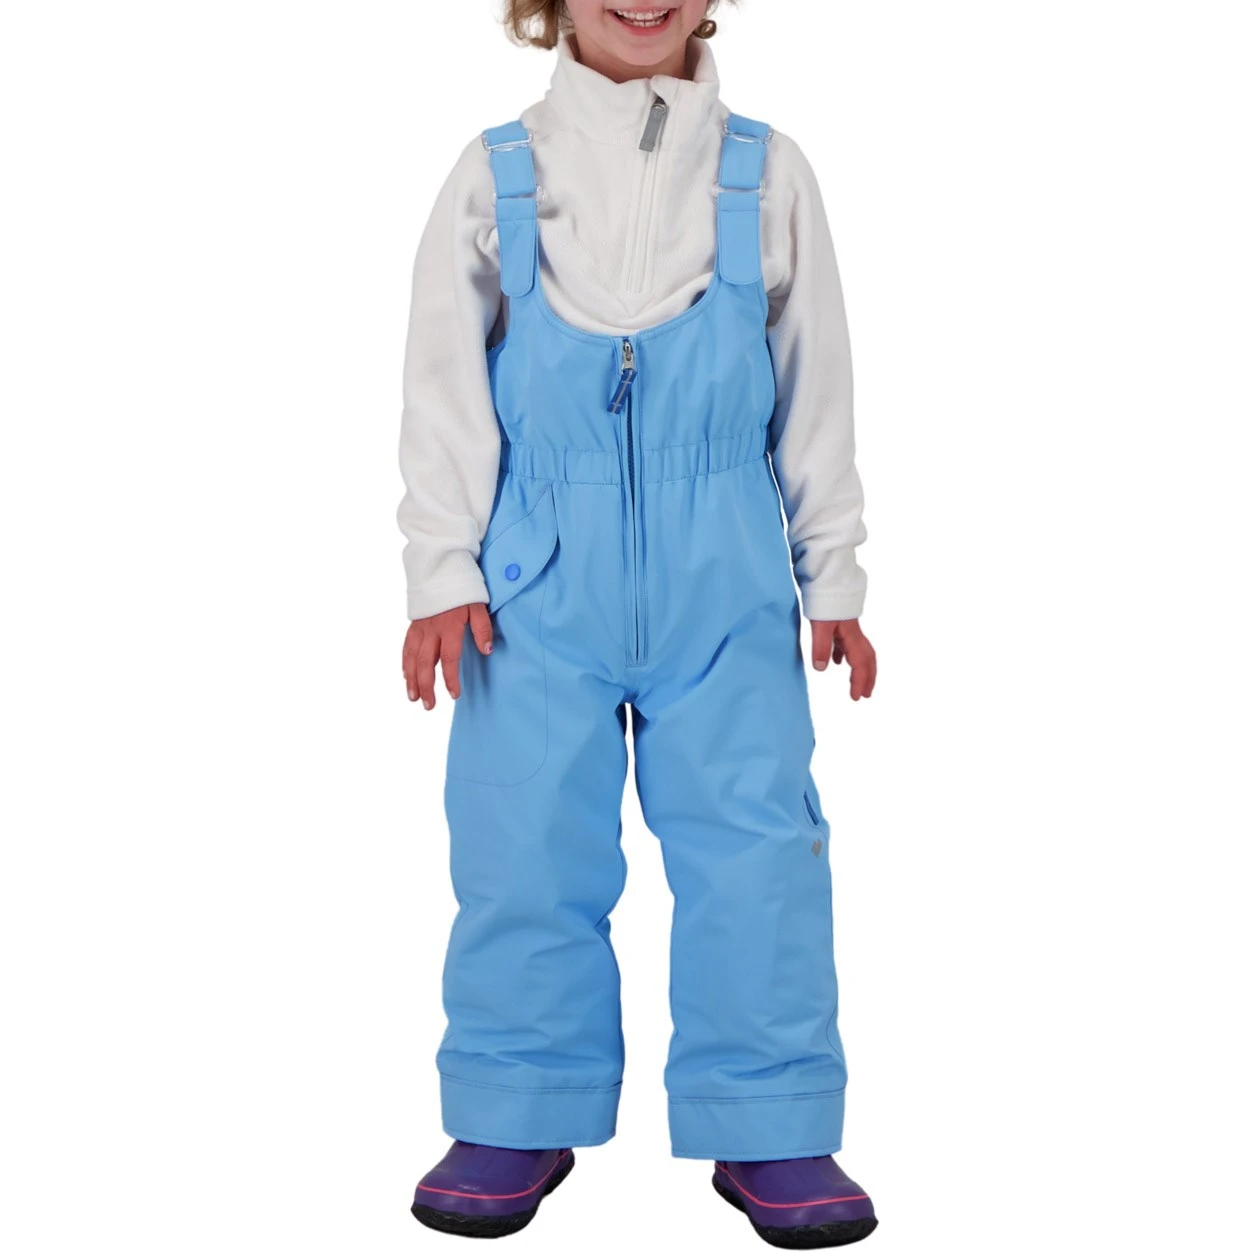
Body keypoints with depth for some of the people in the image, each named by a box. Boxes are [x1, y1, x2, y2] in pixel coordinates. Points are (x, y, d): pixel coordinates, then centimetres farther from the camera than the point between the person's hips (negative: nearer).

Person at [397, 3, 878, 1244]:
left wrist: (834, 576, 9)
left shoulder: (767, 173, 8)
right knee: (524, 842, 3)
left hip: (726, 581, 0)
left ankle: (770, 1130, 14)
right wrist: (441, 568, -1)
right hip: (540, 579, 0)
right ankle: (521, 1119, 20)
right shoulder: (494, 174, 6)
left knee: (756, 842, 0)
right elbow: (443, 386, 6)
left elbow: (816, 391, 11)